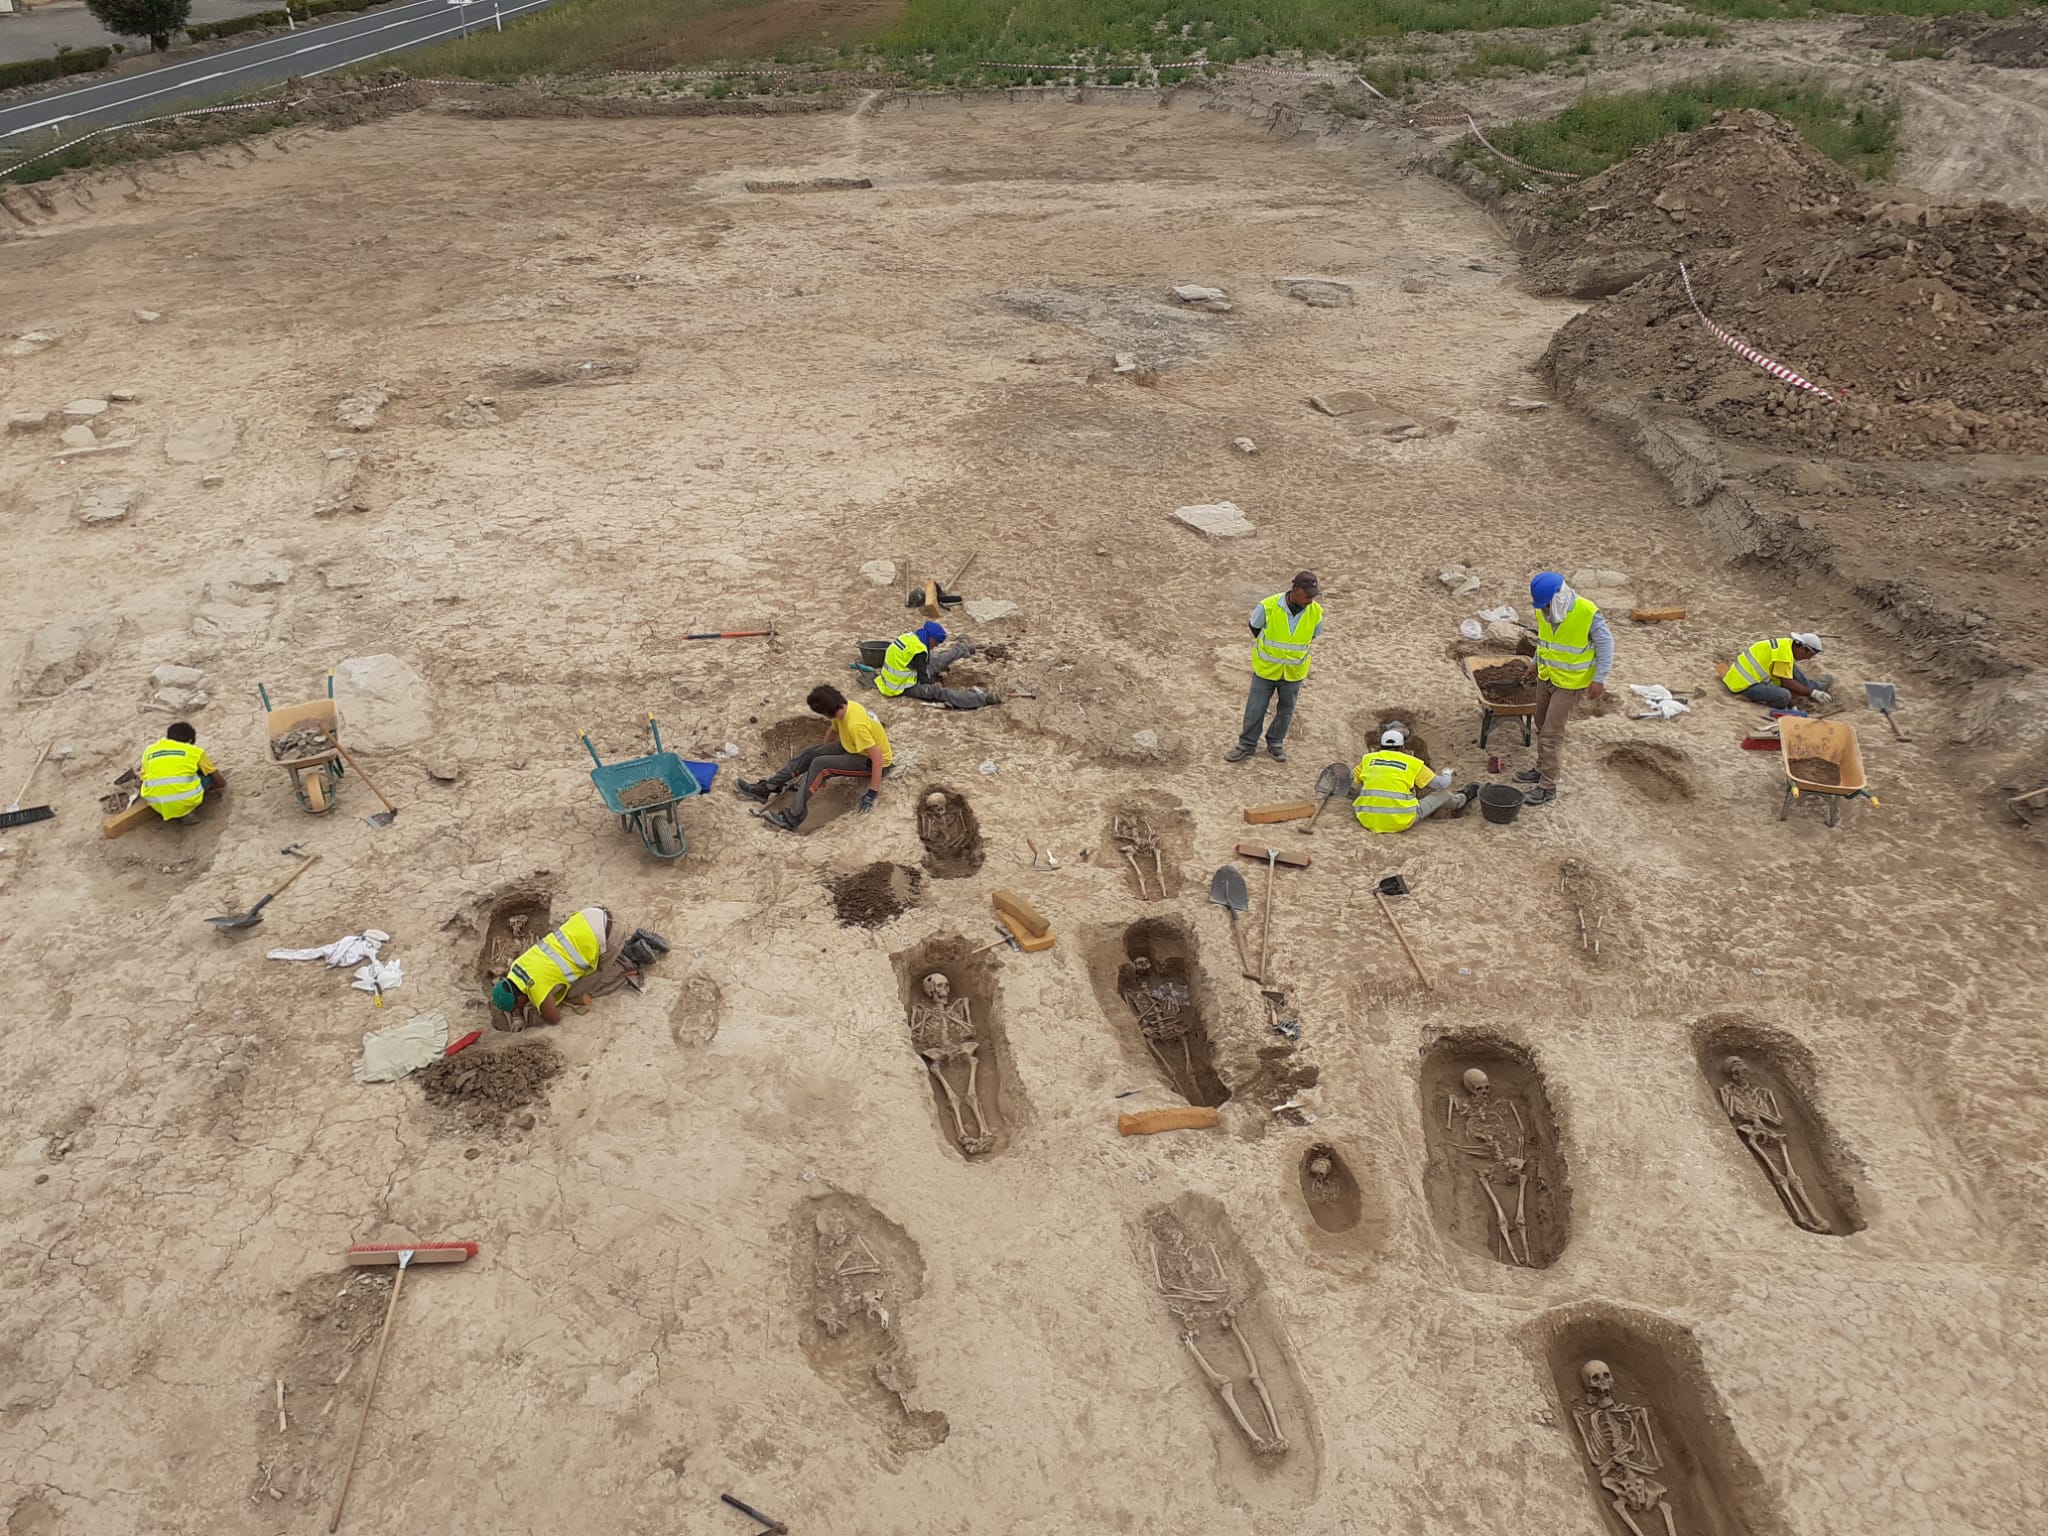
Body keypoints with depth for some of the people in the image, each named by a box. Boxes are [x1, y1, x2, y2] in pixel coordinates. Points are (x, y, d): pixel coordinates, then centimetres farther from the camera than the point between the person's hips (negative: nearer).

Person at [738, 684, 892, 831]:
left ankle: (792, 819, -24)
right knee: (810, 753, -1)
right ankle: (768, 787, 8)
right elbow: (833, 731, 13)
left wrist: (872, 793, -33)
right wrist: (822, 753, 25)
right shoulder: (843, 708, -8)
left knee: (820, 765, -25)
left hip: (871, 760, -9)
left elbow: (878, 757, -34)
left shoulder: (855, 725, -34)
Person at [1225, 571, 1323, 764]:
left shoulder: (1316, 613, -16)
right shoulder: (1269, 606, -23)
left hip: (1294, 672, 2)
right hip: (1266, 668, -2)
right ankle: (1247, 744, 27)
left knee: (1286, 710, 17)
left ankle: (1275, 742, 38)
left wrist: (1294, 653, 11)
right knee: (1255, 709, 8)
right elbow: (1254, 628, -3)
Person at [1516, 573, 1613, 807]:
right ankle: (1543, 769, 36)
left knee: (1552, 733, -7)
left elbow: (1606, 644, -15)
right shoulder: (1543, 610, -7)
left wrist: (1599, 679, -16)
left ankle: (1548, 786, 0)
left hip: (1570, 683, -6)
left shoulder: (1588, 613, -24)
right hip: (1546, 677, 7)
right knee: (1542, 727, 18)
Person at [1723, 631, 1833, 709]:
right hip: (1745, 685, -10)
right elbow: (1787, 683, -17)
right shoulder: (1785, 654, -20)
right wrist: (1813, 693, -10)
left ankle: (1812, 686, 19)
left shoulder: (1786, 643, 9)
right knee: (1784, 696, -30)